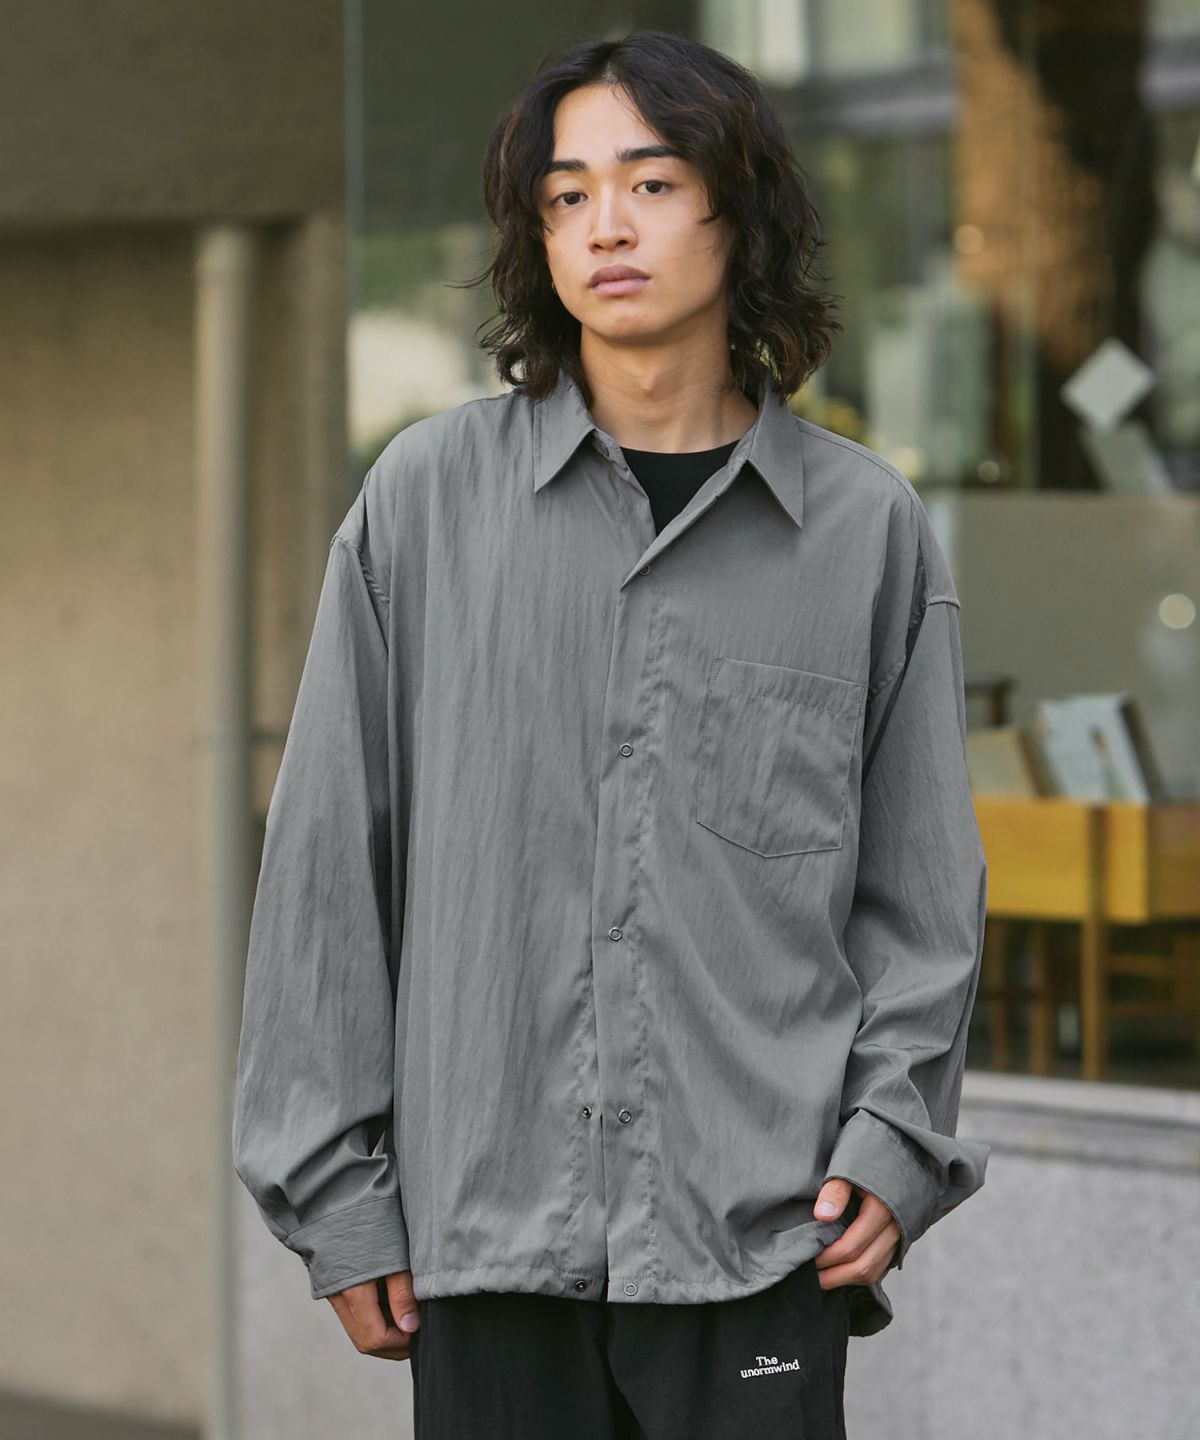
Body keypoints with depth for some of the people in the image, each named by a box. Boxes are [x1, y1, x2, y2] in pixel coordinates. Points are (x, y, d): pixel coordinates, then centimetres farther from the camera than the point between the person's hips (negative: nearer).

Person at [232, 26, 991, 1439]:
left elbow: (921, 888, 11)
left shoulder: (867, 526, 6)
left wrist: (894, 1138, -2)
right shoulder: (431, 497, 4)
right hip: (487, 1229, 0)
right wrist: (336, 1189, 1)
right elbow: (327, 859, 5)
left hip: (758, 1236, 0)